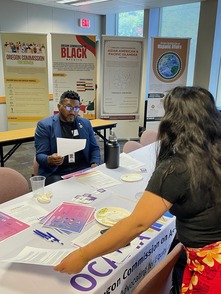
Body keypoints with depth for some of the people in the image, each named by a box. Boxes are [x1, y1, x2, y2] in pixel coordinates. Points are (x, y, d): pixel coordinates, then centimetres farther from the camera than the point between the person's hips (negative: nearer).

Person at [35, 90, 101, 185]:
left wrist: (95, 164, -2)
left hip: (83, 170, 4)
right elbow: (40, 155, -3)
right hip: (56, 173, -4)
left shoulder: (86, 124, 14)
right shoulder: (44, 125, 1)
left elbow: (94, 148, 18)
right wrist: (50, 160, -26)